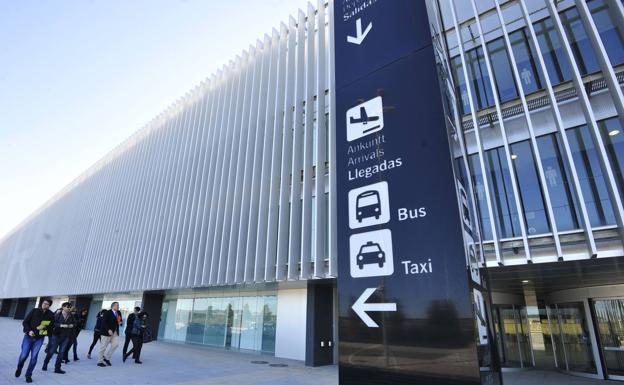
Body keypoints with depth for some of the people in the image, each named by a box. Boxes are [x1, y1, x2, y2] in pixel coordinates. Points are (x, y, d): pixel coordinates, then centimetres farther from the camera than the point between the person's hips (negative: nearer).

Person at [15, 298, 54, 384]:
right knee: (24, 355, 1)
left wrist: (44, 327, -18)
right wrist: (28, 331, -15)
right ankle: (19, 368, 36)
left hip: (39, 339, 0)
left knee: (34, 357, -3)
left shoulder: (51, 315, -3)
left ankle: (28, 375, 16)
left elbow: (51, 326, 1)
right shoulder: (34, 311, -6)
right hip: (29, 336, 0)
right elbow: (25, 322, -1)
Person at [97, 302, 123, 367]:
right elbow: (104, 322, -16)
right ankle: (100, 361, 16)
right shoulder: (107, 313, -11)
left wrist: (120, 322, -3)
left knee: (115, 344, -7)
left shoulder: (118, 313, 10)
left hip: (115, 332, 6)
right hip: (107, 332, -6)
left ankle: (107, 357, 10)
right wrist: (108, 330, -23)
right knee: (104, 347, 3)